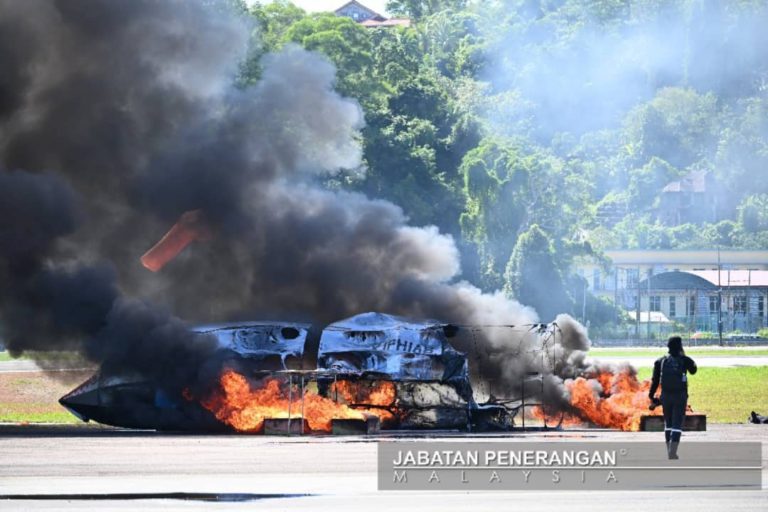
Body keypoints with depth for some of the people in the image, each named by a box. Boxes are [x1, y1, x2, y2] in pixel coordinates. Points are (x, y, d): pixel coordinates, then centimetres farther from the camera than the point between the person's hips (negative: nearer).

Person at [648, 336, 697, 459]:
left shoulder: (661, 361, 1)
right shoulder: (684, 360, -4)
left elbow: (655, 380, 0)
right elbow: (693, 370, 17)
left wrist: (651, 396, 7)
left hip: (666, 396, 3)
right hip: (680, 396, -3)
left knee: (668, 423, 18)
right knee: (677, 425, -4)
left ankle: (670, 452, 21)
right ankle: (672, 452, -19)